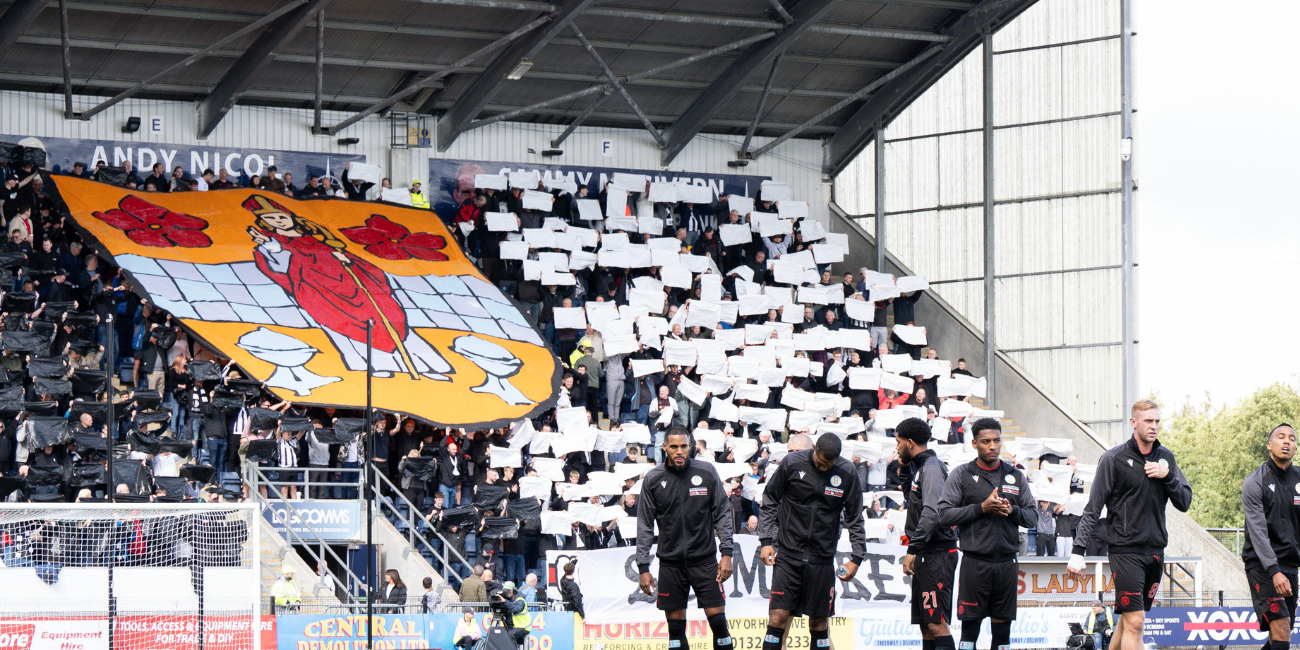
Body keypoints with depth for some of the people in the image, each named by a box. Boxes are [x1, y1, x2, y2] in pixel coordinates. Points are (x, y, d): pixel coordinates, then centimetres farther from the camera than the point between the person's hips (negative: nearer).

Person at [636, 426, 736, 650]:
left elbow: (723, 514, 4)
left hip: (704, 560, -1)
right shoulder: (653, 479, 1)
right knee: (675, 628, 2)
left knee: (718, 621, -6)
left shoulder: (707, 472, 0)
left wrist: (726, 553, -3)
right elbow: (645, 525, 4)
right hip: (670, 563, 1)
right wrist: (643, 567, 0)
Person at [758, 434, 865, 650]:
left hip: (822, 559, 1)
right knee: (778, 616, -9)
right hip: (788, 556, -1)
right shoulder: (791, 463, -4)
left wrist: (856, 558, 5)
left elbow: (855, 518, 9)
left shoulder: (847, 473, 0)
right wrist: (766, 540, 1)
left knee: (819, 622, 5)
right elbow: (769, 502, 7)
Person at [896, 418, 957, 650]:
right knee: (926, 624, 11)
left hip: (937, 553, -11)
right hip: (928, 555, 11)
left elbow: (931, 513, -23)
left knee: (936, 623, -16)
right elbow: (912, 499, 32)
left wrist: (912, 550, -25)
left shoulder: (931, 468, -13)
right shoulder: (921, 467, 17)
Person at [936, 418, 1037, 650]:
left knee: (1002, 629, 6)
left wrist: (1012, 510, -9)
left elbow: (1032, 517, 12)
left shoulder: (1015, 476, 12)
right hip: (975, 563, -3)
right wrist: (982, 508, -14)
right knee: (970, 626, -5)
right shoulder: (961, 475, 2)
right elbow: (944, 515, -5)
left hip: (1007, 563, 3)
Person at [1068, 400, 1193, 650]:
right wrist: (1078, 551, -10)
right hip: (1125, 550, -5)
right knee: (1134, 622, -12)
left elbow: (1184, 502, 10)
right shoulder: (1114, 458, -5)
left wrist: (1168, 476, -7)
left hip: (1155, 551, 5)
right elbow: (1093, 508, -5)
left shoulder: (1165, 458, 11)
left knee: (1128, 619, 10)